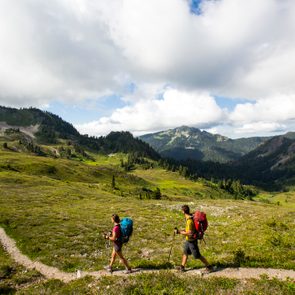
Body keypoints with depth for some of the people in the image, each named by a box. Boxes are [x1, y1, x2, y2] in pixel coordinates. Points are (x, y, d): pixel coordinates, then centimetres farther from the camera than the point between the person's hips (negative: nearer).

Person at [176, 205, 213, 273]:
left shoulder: (189, 220, -30)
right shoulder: (190, 216, -1)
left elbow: (190, 233, -29)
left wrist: (180, 232, -22)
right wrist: (183, 230, 9)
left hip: (192, 240, -9)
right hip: (188, 239, 9)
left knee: (197, 255, 5)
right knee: (185, 252, 18)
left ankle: (209, 267, 19)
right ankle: (182, 267, 31)